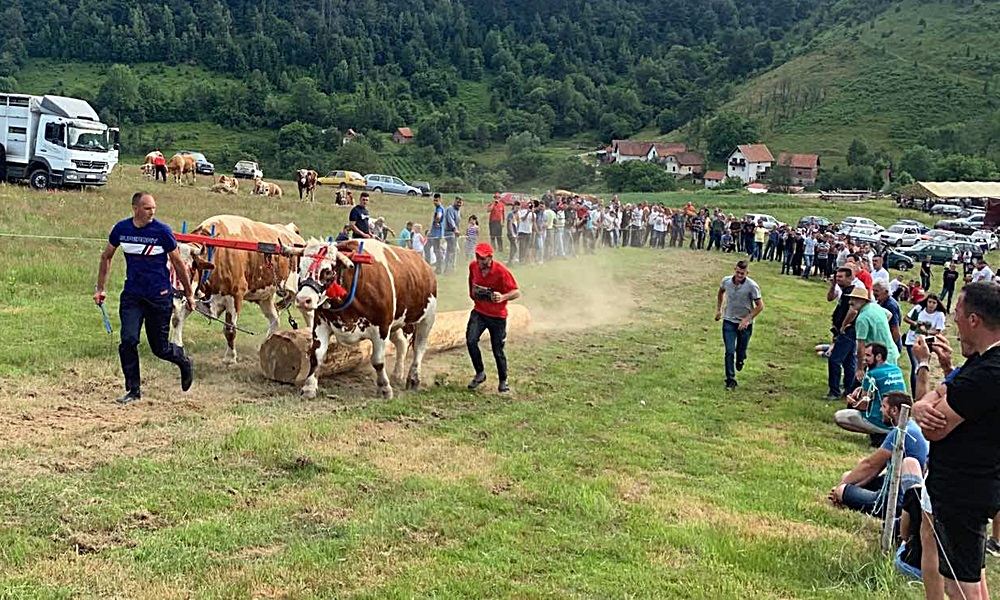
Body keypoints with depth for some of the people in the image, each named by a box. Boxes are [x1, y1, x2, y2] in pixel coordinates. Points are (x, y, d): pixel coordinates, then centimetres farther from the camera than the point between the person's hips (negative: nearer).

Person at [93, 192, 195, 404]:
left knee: (160, 348, 3)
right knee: (128, 341, -9)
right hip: (132, 295, 3)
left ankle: (184, 361, 35)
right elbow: (106, 257, 15)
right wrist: (100, 288, 15)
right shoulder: (121, 229, -1)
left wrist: (189, 294, 4)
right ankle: (133, 389, 6)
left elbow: (178, 264, 0)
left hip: (160, 297, -3)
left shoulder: (162, 231, -9)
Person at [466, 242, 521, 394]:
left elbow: (517, 292, -20)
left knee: (498, 351, 2)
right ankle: (480, 373, 4)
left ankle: (503, 382, 23)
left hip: (498, 316, -4)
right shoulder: (473, 266, -6)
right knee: (471, 341, -17)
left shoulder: (501, 271, -21)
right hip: (479, 312, 4)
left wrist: (503, 297, -37)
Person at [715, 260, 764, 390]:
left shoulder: (752, 286, -19)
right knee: (729, 352, -5)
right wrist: (718, 309, 15)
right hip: (729, 321, 1)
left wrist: (747, 319, -18)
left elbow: (760, 306, -12)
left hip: (745, 323, -1)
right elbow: (721, 292, 16)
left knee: (741, 349, 13)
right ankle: (730, 380, 3)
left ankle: (740, 360, 50)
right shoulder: (726, 281, -9)